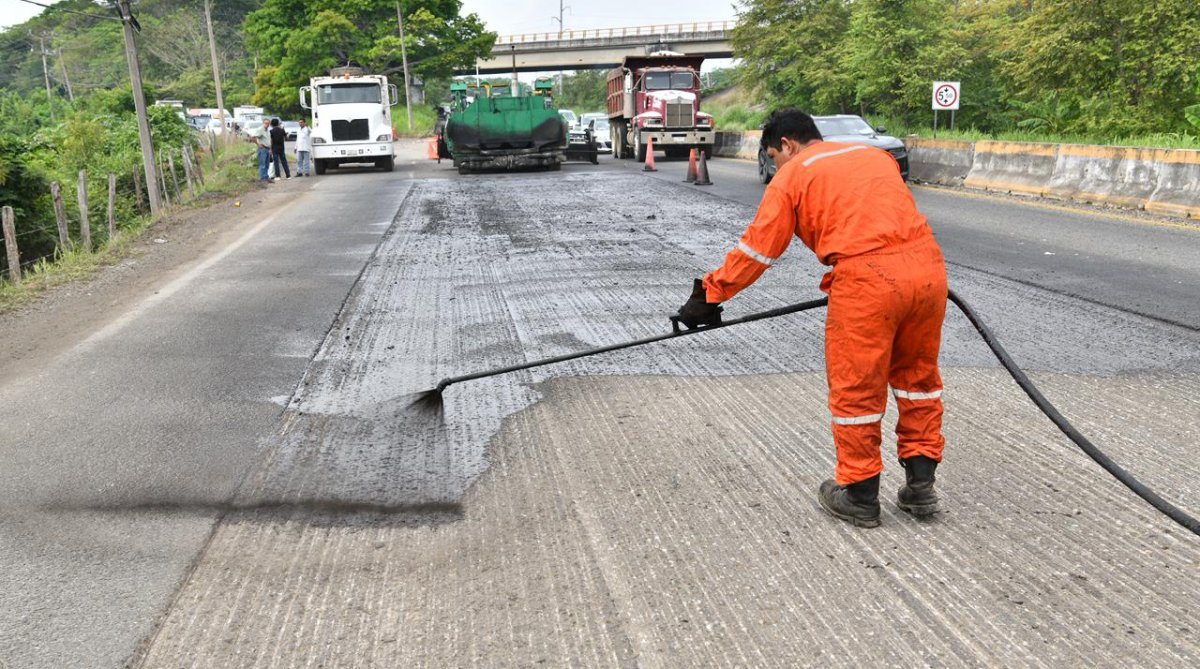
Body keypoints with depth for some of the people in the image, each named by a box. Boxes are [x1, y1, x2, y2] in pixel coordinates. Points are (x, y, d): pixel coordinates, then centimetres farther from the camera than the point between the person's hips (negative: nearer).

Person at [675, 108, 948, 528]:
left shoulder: (791, 175, 11)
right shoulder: (875, 155, 27)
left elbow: (756, 249, 10)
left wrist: (709, 295, 18)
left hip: (868, 280, -6)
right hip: (928, 265, 6)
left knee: (856, 389, 8)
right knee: (917, 376, 21)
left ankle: (859, 496, 20)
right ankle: (920, 485, 28)